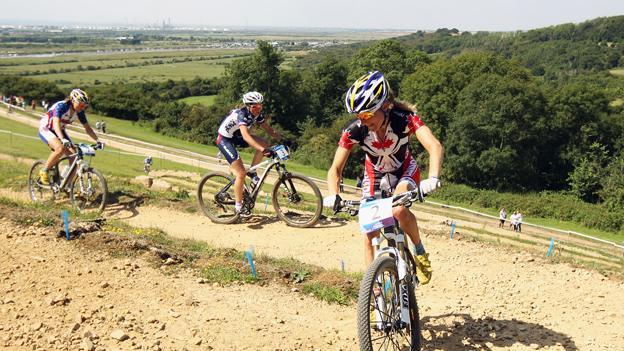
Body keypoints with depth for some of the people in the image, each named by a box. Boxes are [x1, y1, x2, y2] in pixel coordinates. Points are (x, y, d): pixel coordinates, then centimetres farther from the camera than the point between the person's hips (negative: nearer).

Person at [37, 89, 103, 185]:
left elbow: (87, 128, -5)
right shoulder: (61, 106, -30)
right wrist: (63, 140, -58)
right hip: (45, 128, -6)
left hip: (60, 131, 6)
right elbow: (56, 124, -43)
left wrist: (97, 141, -17)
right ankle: (44, 171, -13)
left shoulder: (79, 112, -12)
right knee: (60, 148, -35)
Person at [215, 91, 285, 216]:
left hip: (236, 137, 7)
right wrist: (264, 151, -56)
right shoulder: (241, 114, -32)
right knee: (241, 173, -15)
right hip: (224, 139, -7)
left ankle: (252, 172, 2)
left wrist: (282, 140, -16)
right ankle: (238, 207, -3)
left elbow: (268, 129, -1)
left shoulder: (257, 114, -9)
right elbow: (246, 136, -46)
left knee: (264, 143, -14)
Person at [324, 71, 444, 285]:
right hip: (375, 175, 2)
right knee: (370, 234, -7)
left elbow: (435, 147, -43)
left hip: (404, 170, -2)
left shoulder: (404, 119, -33)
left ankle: (420, 253, -5)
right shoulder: (355, 131, -28)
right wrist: (333, 196, -41)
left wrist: (433, 179, -61)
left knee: (399, 210, -32)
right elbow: (335, 169, -23)